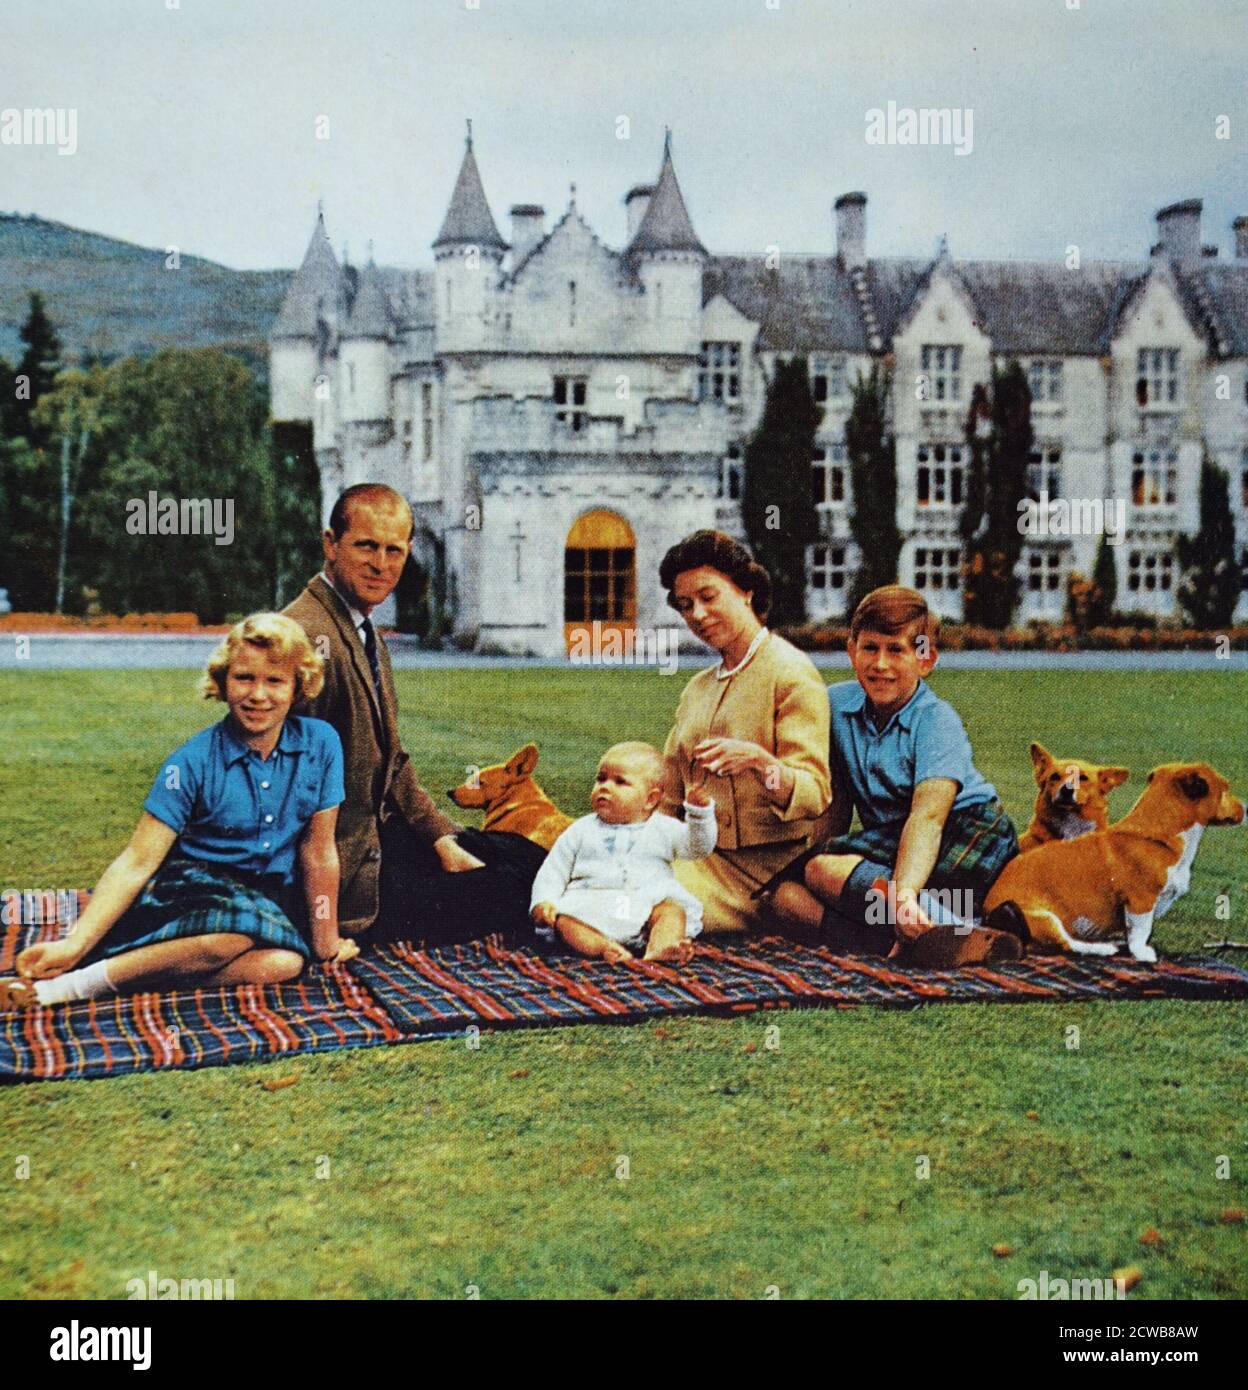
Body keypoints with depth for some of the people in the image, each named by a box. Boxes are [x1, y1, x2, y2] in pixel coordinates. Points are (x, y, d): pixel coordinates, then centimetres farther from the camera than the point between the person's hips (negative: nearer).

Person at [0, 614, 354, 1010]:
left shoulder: (320, 744, -4)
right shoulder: (194, 762, -10)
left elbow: (318, 849, 4)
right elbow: (137, 862, -13)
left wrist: (326, 939, 7)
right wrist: (74, 945, -24)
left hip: (270, 897, 3)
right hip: (192, 884, -3)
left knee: (285, 962, -35)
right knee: (235, 929, -40)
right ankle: (74, 983, -27)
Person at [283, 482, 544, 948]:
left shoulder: (369, 639, 12)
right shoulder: (309, 636, -22)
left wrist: (441, 838, 6)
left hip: (376, 833, 10)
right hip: (347, 875, -10)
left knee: (528, 856, 12)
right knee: (518, 890, -7)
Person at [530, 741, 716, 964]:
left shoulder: (662, 829, 16)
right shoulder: (581, 831, 18)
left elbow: (698, 848, 9)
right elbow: (553, 871, 16)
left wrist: (700, 812, -7)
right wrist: (543, 901, -2)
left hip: (647, 903, 0)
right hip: (591, 905, 0)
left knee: (672, 910, -29)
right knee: (563, 919, -29)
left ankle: (660, 948, -55)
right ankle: (603, 947, -52)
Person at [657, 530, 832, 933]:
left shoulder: (791, 673, -5)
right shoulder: (698, 688, 18)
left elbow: (814, 795, -14)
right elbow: (670, 803, 19)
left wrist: (760, 761, -33)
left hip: (762, 868, -6)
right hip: (701, 853, 6)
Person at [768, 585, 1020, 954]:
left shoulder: (938, 722, -14)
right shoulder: (836, 704, 4)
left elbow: (928, 816, -28)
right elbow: (837, 798, 12)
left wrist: (905, 894, -44)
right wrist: (826, 851, -2)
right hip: (889, 842, 7)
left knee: (821, 869, -27)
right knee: (786, 893, -17)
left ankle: (947, 930, -41)